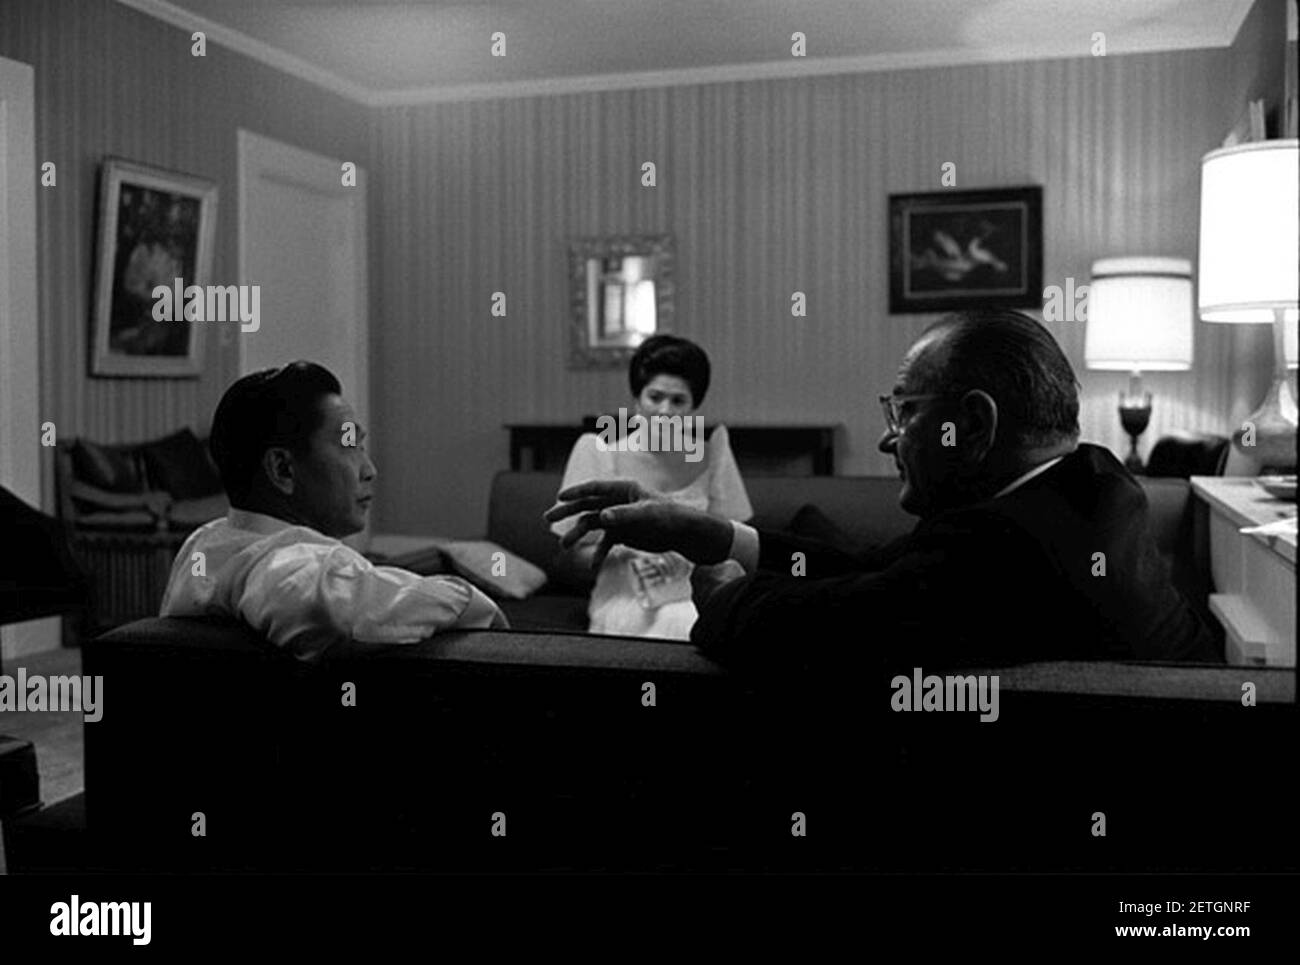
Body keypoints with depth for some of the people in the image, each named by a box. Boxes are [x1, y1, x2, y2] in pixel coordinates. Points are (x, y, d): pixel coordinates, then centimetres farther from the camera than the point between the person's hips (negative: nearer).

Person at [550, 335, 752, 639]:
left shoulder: (712, 447, 5)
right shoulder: (597, 451, -2)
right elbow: (572, 555, 0)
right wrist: (625, 550, -19)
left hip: (694, 596, 3)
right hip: (625, 601, -3)